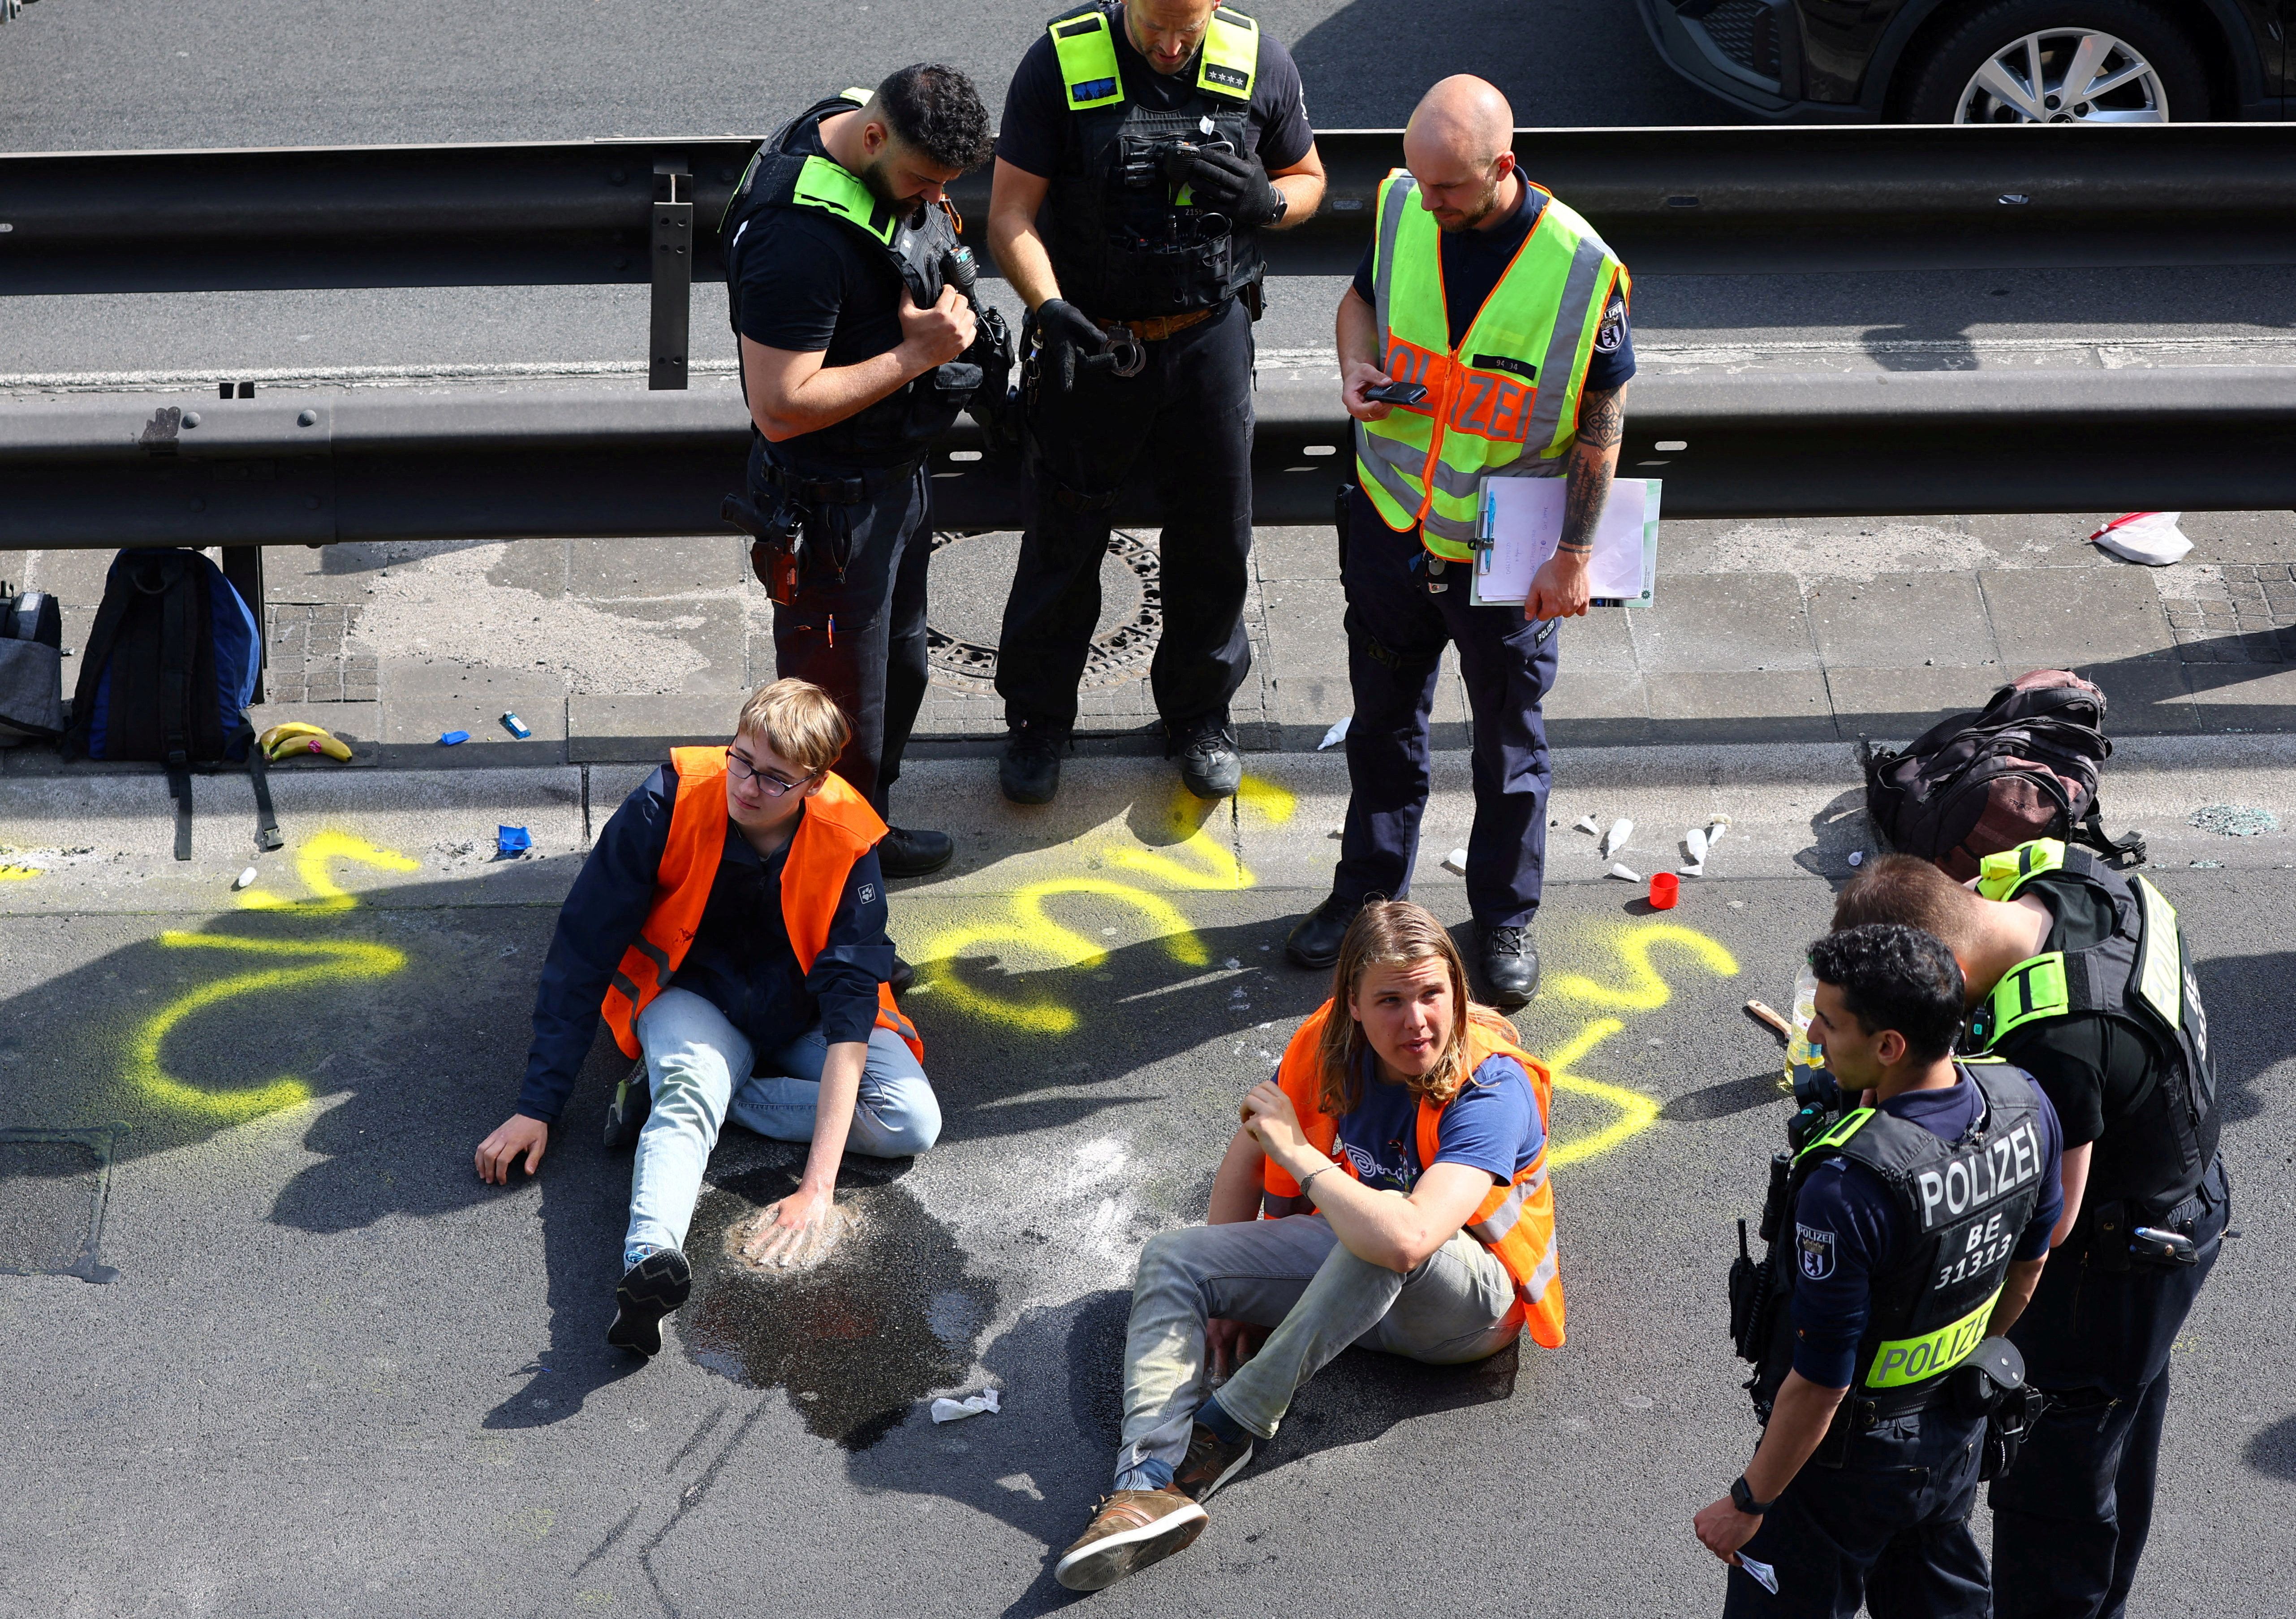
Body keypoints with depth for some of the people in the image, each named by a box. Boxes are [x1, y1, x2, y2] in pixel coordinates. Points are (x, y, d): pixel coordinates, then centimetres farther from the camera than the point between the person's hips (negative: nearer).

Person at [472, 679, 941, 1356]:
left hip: (800, 1012, 2)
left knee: (913, 1123, -24)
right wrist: (538, 1107, -19)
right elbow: (582, 952, -16)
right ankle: (649, 1258, -62)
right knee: (691, 1084, -36)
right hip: (692, 998, -2)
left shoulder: (848, 847, -23)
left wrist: (818, 1188, -38)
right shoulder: (669, 802, -24)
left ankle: (673, 1096, -19)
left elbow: (849, 1017, -28)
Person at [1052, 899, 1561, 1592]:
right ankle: (1149, 1481, -30)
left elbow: (1406, 1239, -44)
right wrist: (1229, 1296, 5)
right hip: (1346, 1270, 7)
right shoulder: (1329, 1047, -11)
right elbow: (1250, 1155, 6)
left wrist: (1297, 1151, -31)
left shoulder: (1492, 1090, -29)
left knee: (1388, 1238, -40)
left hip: (1474, 1301, -7)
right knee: (1171, 1258, -8)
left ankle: (1232, 1426, -26)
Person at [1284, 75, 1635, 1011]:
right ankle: (1369, 890, 42)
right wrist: (1357, 366, -10)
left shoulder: (1581, 268, -22)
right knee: (1383, 720, 21)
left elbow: (1602, 426, -12)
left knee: (1510, 742, 15)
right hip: (1391, 523, 4)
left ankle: (1505, 918, 35)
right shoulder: (1400, 207, -10)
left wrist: (1574, 557, -10)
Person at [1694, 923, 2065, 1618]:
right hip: (1961, 1428, 7)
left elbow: (1818, 1384, -29)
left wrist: (1748, 1502, -14)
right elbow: (2029, 1262, 5)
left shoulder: (1849, 1188, -38)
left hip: (1850, 1461, -7)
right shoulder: (2024, 1104, -15)